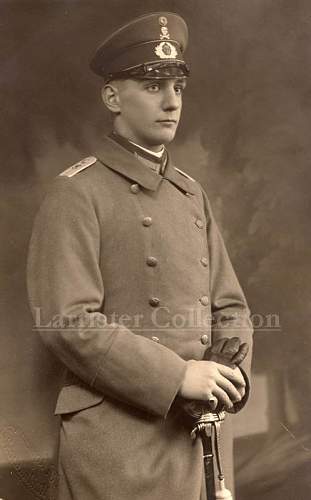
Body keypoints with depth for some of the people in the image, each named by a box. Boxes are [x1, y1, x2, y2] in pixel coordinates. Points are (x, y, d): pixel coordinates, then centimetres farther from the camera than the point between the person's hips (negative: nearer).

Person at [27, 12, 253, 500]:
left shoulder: (191, 194, 11)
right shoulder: (76, 194, -10)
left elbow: (229, 307, 13)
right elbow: (68, 323, -19)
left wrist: (231, 373, -6)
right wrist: (177, 375, -22)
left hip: (191, 432, 7)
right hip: (114, 440, -6)